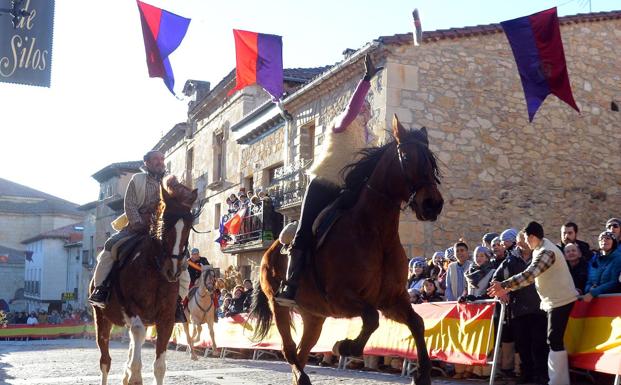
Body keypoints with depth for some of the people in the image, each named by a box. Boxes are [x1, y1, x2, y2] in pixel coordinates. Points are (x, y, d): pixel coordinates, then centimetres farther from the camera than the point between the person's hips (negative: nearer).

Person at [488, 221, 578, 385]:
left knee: (555, 341, -9)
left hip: (560, 300, -10)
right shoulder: (540, 250, 13)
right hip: (554, 301, 10)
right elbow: (531, 275, 15)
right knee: (554, 341, 13)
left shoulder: (546, 252, -20)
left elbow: (529, 274, -29)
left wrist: (503, 285, -29)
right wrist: (508, 289, 8)